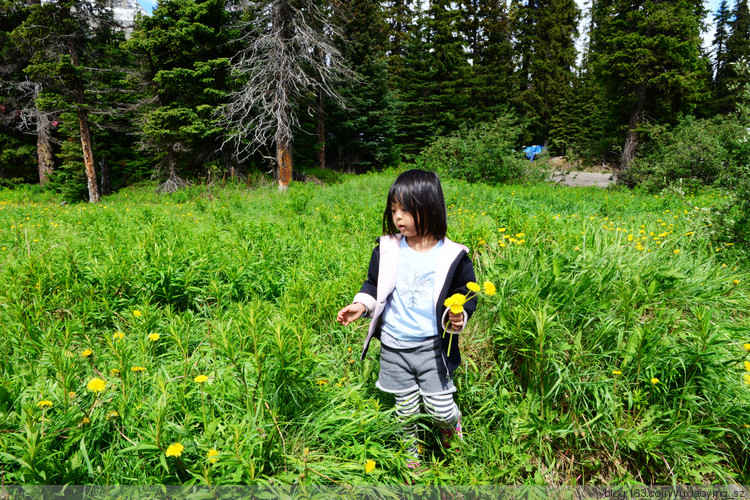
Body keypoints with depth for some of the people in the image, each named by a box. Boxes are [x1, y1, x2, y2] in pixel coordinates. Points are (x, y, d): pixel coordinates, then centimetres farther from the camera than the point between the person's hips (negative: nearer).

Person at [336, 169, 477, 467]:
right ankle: (410, 450, 45)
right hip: (394, 346, 3)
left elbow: (466, 295, 0)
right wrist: (361, 304, -7)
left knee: (440, 408, 0)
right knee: (406, 409, 16)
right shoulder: (386, 249, -3)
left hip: (432, 346, -2)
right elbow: (374, 285, 10)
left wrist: (460, 315, -19)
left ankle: (452, 426, 38)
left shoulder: (452, 256, -10)